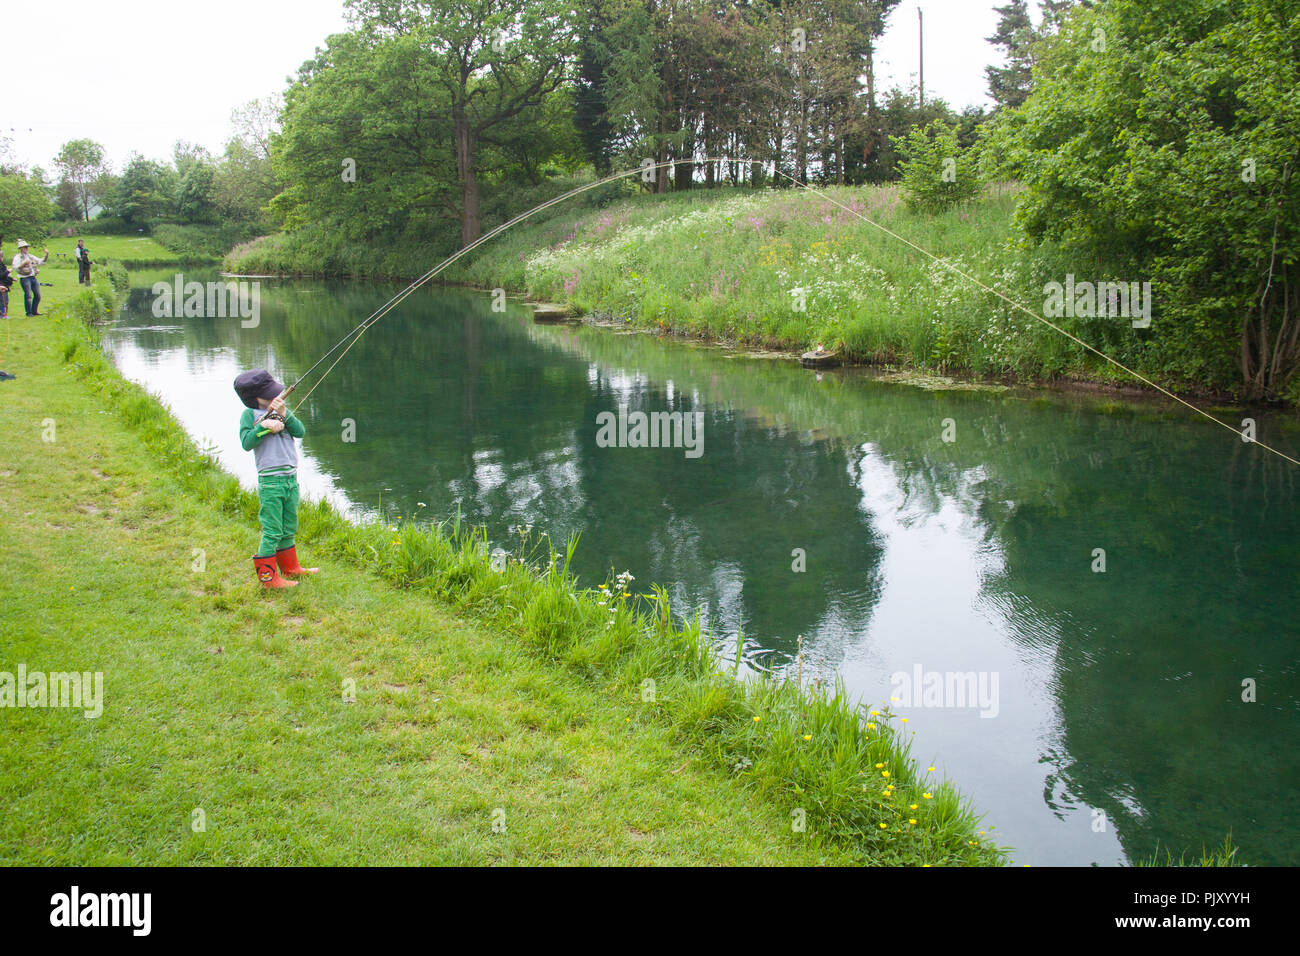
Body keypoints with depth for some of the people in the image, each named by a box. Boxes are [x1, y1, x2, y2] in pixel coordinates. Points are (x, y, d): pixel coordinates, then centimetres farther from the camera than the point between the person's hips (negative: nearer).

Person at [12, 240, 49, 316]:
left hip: (33, 278, 6)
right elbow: (15, 268, -10)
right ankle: (29, 313, -1)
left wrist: (46, 255, 6)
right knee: (28, 296, -9)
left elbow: (40, 262, 18)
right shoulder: (17, 257, 0)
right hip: (24, 278, -6)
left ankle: (34, 311, 16)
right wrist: (23, 264, -22)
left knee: (38, 295, 4)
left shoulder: (30, 256, 18)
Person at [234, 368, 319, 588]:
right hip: (270, 480, -6)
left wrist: (284, 413, -12)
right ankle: (267, 576, 4)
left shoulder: (278, 411, 12)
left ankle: (290, 567, 31)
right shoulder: (249, 415, -3)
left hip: (291, 478, 6)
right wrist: (263, 425, -22)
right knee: (272, 531, -5)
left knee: (289, 528, 18)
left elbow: (301, 431, 0)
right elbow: (246, 443, -14)